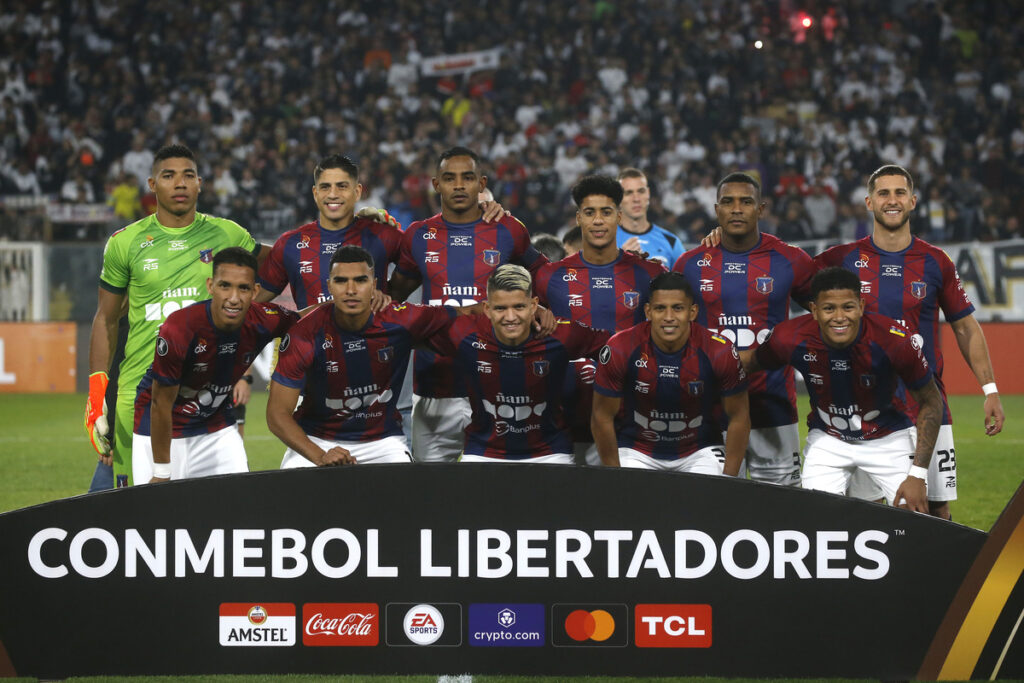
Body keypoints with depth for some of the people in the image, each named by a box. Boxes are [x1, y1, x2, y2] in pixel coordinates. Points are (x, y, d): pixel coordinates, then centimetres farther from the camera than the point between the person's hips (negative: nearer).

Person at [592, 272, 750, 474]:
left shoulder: (719, 352, -17)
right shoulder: (620, 350, -19)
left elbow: (739, 417, -6)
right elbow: (602, 417, -8)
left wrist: (729, 480, -10)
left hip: (699, 451, 1)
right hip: (636, 451, 0)